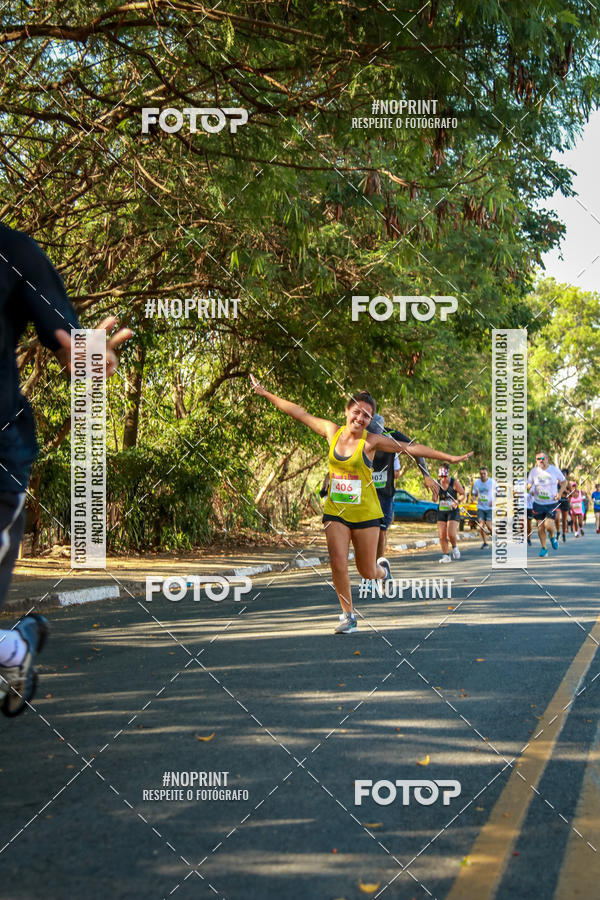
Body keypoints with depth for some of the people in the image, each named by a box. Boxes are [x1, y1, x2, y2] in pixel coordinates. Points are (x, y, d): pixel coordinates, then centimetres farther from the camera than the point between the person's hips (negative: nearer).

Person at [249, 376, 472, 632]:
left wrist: (449, 457, -7)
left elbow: (410, 448, -6)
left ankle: (382, 568, 43)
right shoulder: (332, 431, 0)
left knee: (367, 572, 5)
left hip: (365, 512, -2)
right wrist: (266, 394, 10)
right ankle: (348, 616, 9)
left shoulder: (371, 441, -6)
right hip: (335, 511, 2)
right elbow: (299, 413, 6)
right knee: (338, 565, -10)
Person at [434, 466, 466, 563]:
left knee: (451, 534, -15)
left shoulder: (455, 482, -8)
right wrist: (435, 493, -23)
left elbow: (463, 494, 0)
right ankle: (446, 556, 9)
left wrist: (457, 501, -18)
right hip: (441, 511, 3)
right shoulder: (437, 484, 0)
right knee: (442, 536, -2)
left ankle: (454, 547, 16)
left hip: (453, 511, -3)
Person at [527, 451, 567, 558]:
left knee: (548, 524, -14)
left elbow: (564, 481, 9)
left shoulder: (554, 469, -3)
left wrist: (559, 493, -6)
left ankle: (552, 537, 20)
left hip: (552, 503, -2)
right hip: (538, 503, 2)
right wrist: (528, 487, -19)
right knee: (540, 527, 1)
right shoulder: (534, 471, -1)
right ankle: (544, 548, 15)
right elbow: (528, 485, 6)